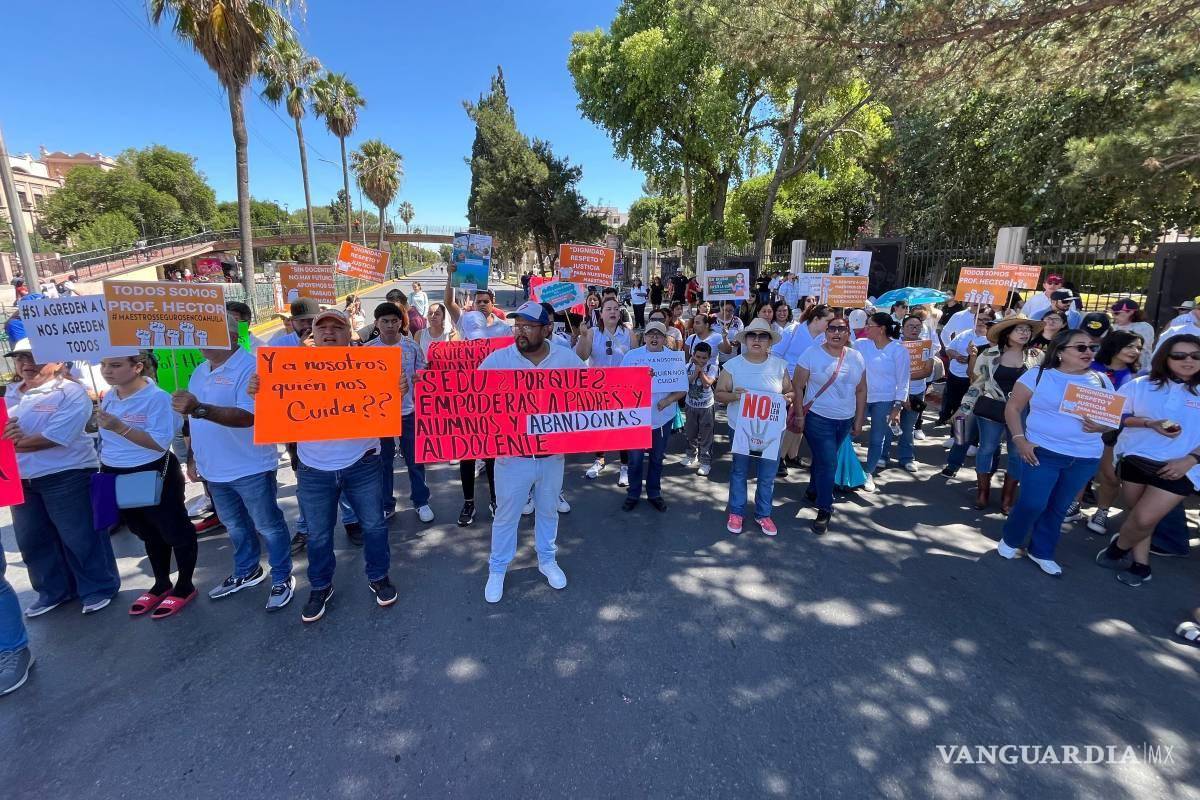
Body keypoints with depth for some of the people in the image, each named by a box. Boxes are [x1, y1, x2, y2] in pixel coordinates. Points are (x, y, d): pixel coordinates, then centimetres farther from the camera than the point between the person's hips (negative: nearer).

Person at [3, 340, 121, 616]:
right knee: (32, 540, 17)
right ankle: (53, 591, 34)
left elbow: (57, 436, -20)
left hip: (65, 476, -7)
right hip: (21, 479, 8)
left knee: (81, 537, 1)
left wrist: (16, 442, -9)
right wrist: (6, 434, -12)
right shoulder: (10, 394, 12)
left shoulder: (71, 393, -11)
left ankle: (99, 588, 16)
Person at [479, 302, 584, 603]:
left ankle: (547, 559, 42)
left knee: (548, 510, 20)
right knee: (506, 514, 12)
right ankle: (497, 569, 32)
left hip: (554, 453, 2)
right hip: (511, 454, -2)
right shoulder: (497, 359, -10)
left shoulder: (568, 358, -5)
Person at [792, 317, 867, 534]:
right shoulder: (812, 354, -10)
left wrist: (859, 420, 9)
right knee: (828, 463, -7)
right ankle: (824, 509, 8)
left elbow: (861, 390, 9)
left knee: (823, 459, 18)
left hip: (845, 420, 5)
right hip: (818, 418, -4)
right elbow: (798, 386, -8)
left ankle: (813, 491, 41)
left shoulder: (856, 358, 3)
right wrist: (800, 415, -11)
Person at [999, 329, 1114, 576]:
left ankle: (1041, 552, 29)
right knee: (1032, 504, -4)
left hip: (1086, 458, 4)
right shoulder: (1038, 375, -6)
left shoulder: (1101, 381, 6)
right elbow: (1013, 409, -4)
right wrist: (1020, 440, -15)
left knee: (1059, 508, 13)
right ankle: (1010, 541, 21)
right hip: (1043, 452, -4)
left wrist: (1101, 427, -12)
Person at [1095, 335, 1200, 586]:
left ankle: (1119, 547, 21)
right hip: (1135, 459, 2)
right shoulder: (1141, 385, 0)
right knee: (1136, 516, 10)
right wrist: (1149, 423, -14)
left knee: (1144, 519, -8)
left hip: (1179, 467, -2)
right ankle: (1140, 565, 27)